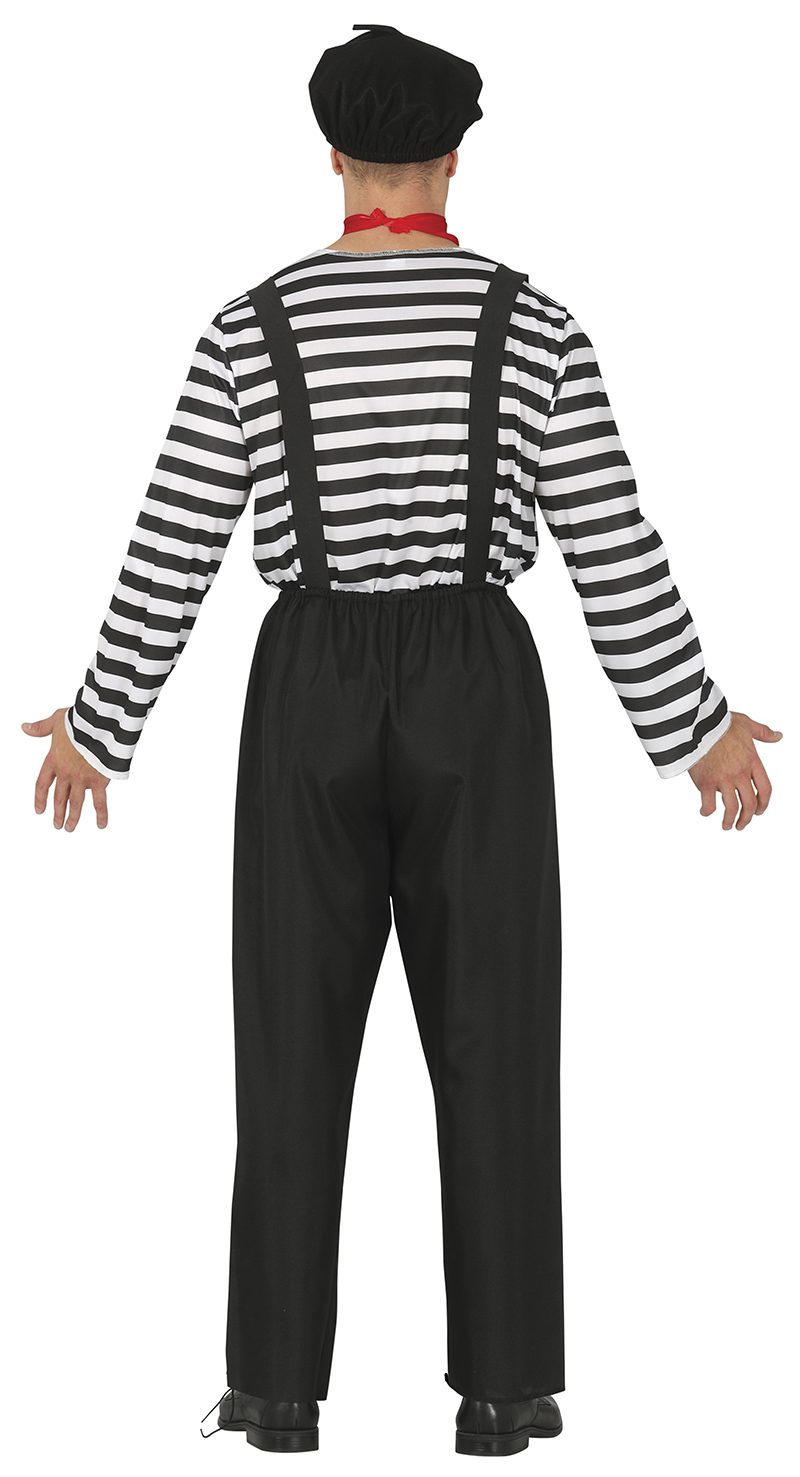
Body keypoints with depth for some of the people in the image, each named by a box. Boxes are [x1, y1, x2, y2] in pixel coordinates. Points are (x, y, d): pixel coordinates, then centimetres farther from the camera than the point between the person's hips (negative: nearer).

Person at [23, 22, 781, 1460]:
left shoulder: (251, 328, -2)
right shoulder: (531, 324, -3)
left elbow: (169, 557, -1)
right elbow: (614, 555, -5)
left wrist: (97, 726, 13)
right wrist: (700, 731, 7)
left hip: (312, 695, 1)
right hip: (475, 696, 0)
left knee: (295, 1041, 7)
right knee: (493, 1039, 6)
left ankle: (282, 1381, 8)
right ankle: (500, 1381, 6)